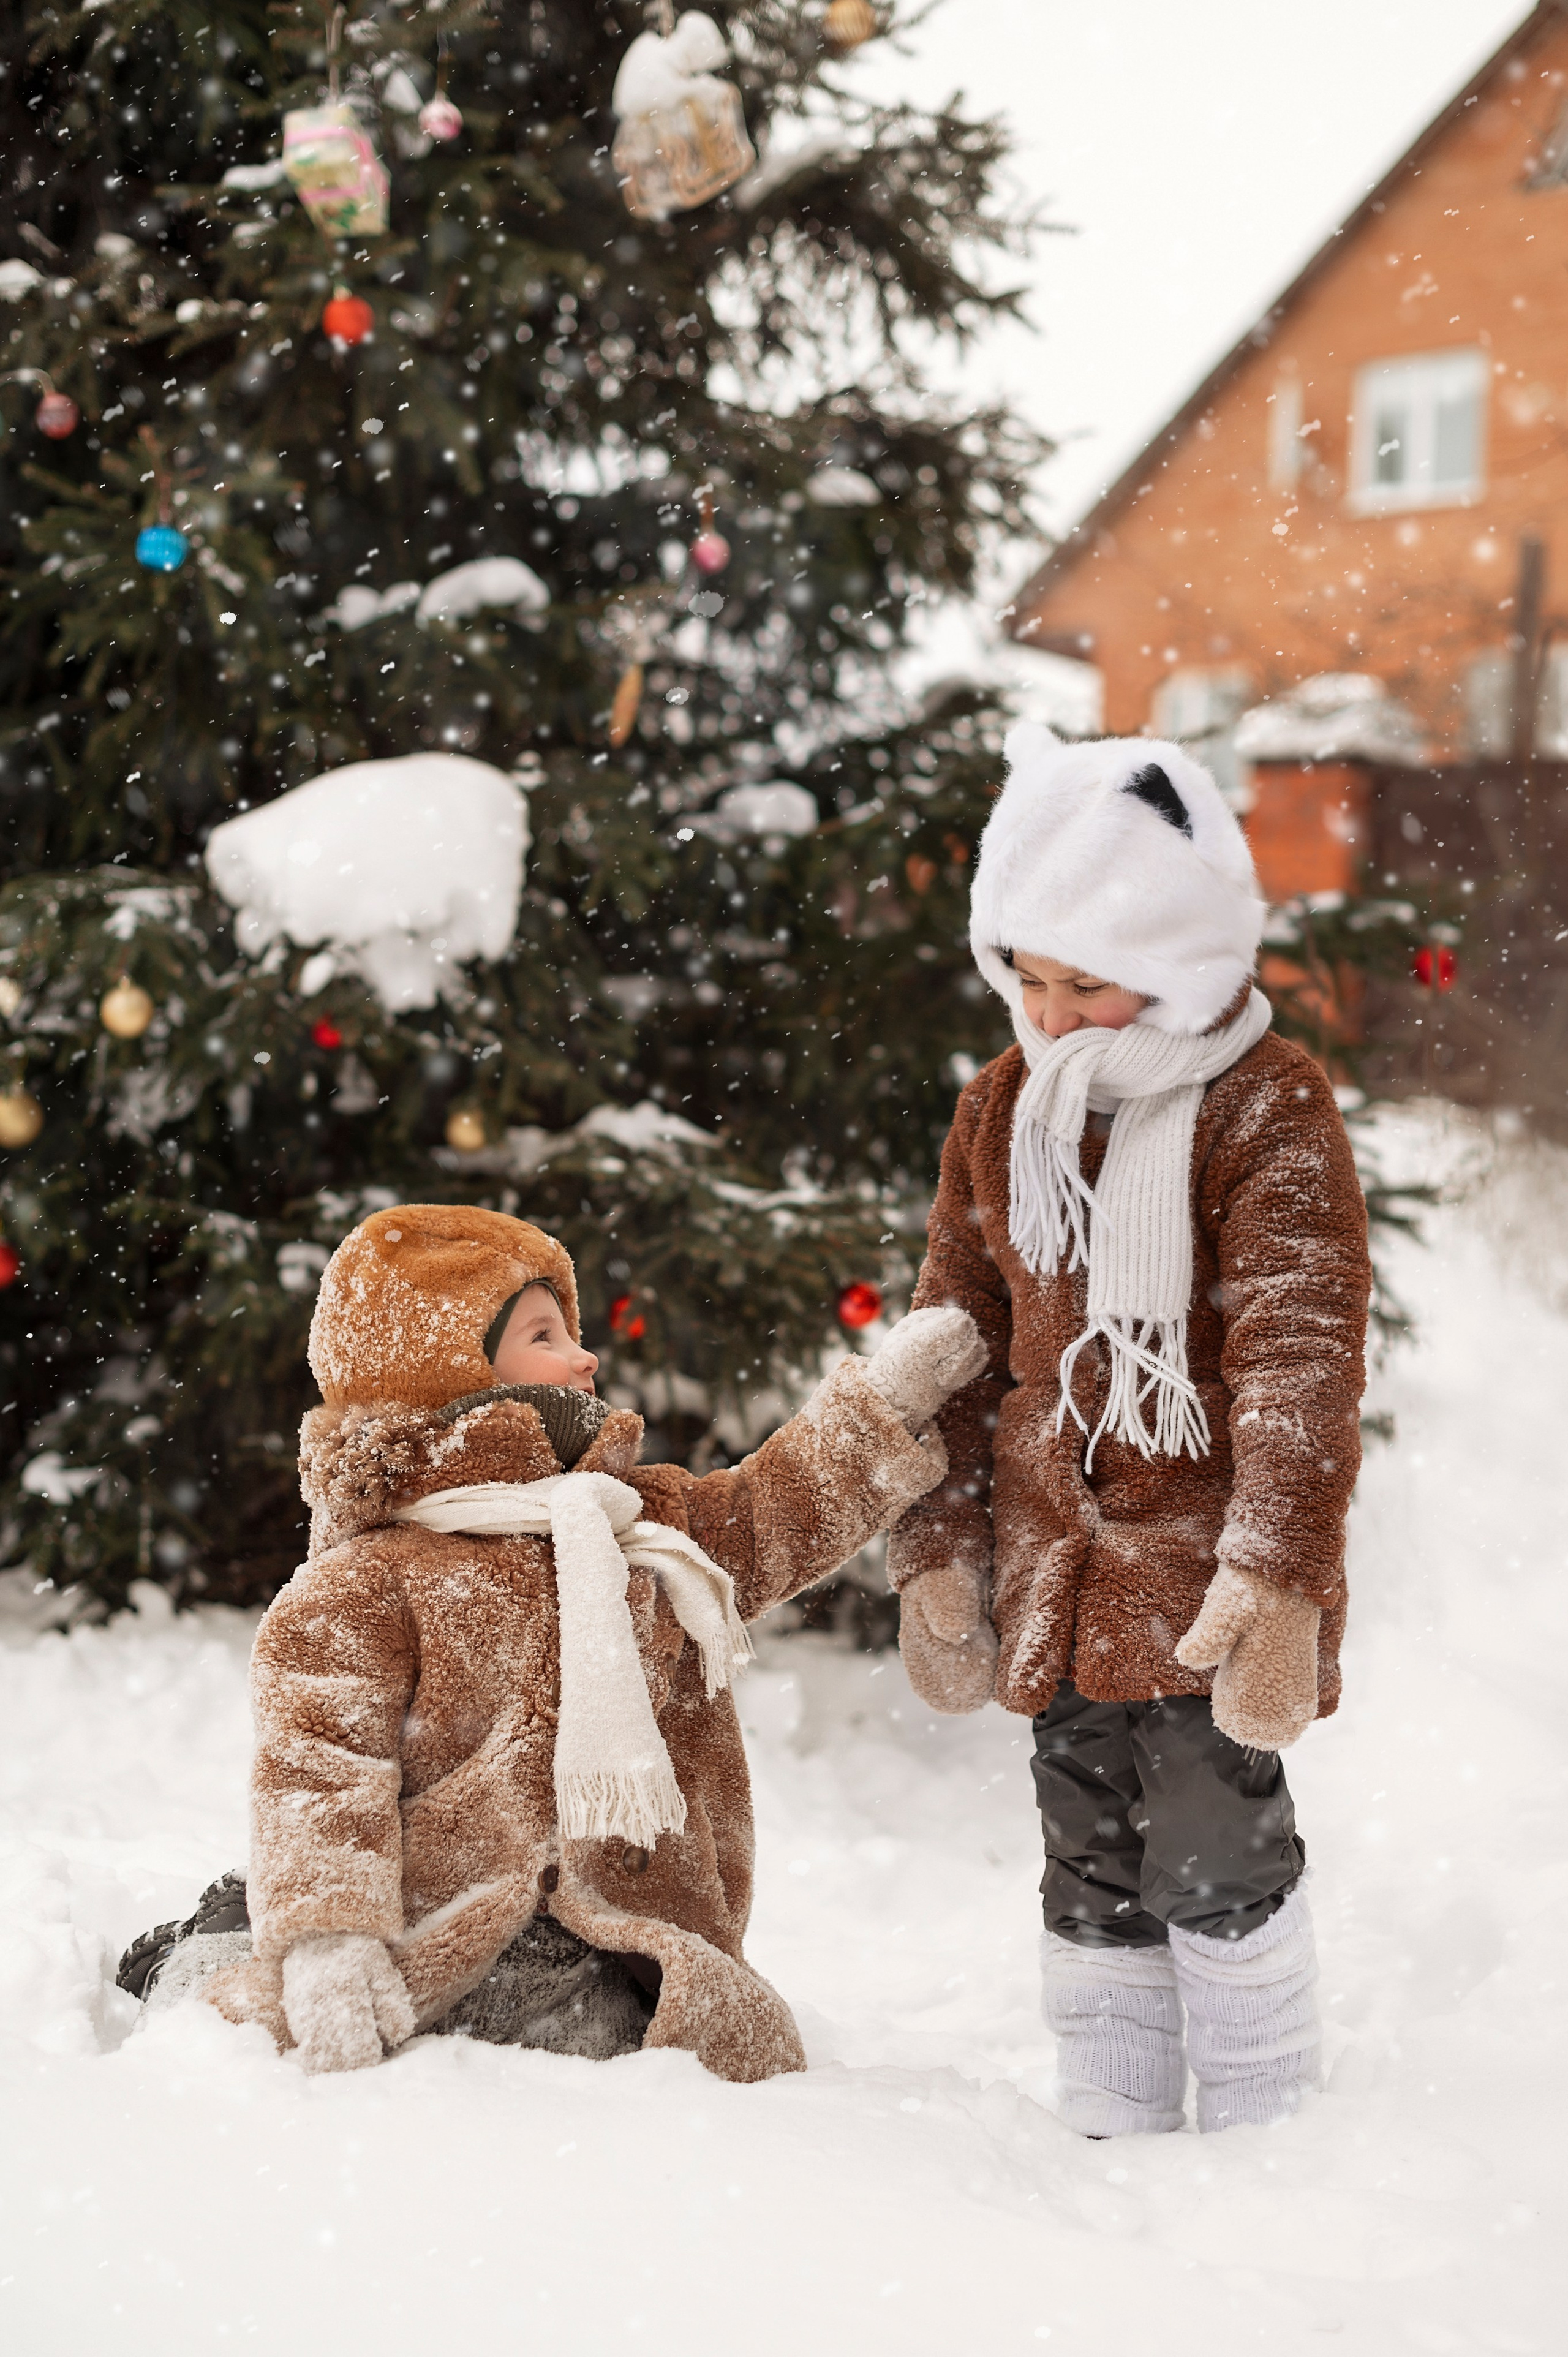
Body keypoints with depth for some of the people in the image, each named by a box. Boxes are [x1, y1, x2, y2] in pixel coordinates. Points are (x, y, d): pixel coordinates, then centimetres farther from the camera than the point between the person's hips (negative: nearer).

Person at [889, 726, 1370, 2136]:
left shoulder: (1269, 1111, -11)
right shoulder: (1003, 1109, 6)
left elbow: (1300, 1358, -17)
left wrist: (1280, 1571, -24)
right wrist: (938, 1551, 8)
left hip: (1203, 1573, -5)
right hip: (1057, 1569, 5)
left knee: (1216, 1851, -3)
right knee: (1094, 1869, 12)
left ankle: (1267, 2140, 15)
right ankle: (1114, 2140, 25)